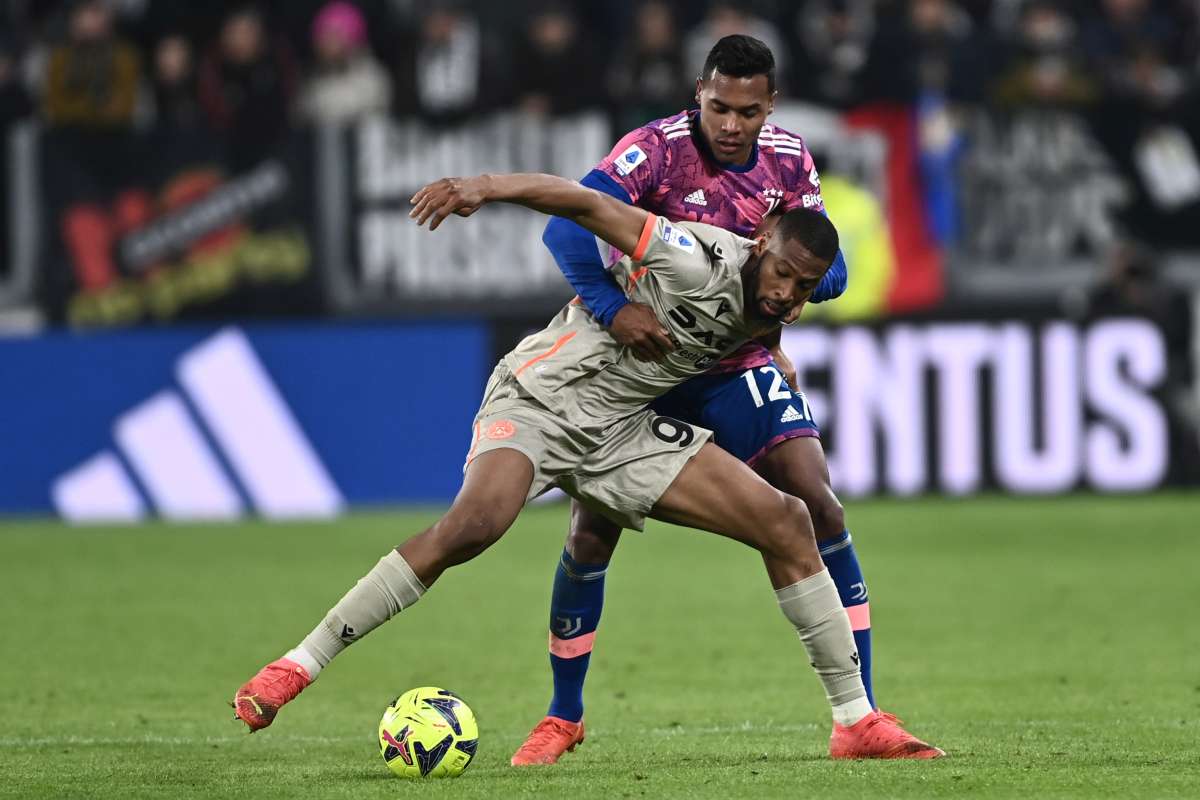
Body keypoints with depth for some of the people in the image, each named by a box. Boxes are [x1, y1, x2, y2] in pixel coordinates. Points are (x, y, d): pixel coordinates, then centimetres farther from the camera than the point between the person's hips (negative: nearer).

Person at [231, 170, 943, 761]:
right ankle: (297, 667, -27)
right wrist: (486, 187, -40)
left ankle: (856, 722, 5)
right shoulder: (702, 263, -22)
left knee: (787, 523, -3)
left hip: (623, 431, 8)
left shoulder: (764, 309, 2)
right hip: (543, 396, -7)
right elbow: (590, 205, -29)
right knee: (476, 522, -34)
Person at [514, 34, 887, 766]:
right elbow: (568, 225, -33)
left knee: (819, 508, -13)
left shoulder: (790, 160, -5)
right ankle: (563, 718, 14)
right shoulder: (657, 148, -20)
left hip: (741, 368, 3)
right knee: (591, 533, -7)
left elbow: (830, 270, -1)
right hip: (643, 358, -3)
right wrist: (613, 306, -48)